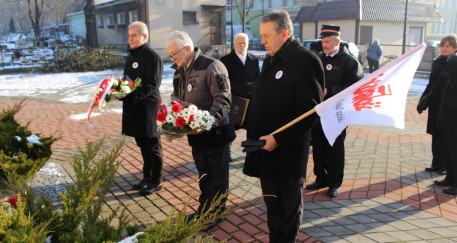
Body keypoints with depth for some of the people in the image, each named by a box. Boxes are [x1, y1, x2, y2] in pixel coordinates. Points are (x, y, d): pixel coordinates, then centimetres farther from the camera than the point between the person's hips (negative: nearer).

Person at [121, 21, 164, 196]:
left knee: (153, 146, 3)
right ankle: (147, 177, 31)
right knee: (142, 145, 17)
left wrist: (130, 96, -26)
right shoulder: (131, 57, 16)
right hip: (133, 109, 8)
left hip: (148, 108, -8)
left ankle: (156, 182, 15)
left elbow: (151, 85, -19)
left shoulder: (152, 57, -12)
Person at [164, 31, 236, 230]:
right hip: (196, 135, 7)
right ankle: (204, 209, 36)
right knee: (203, 176, 21)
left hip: (216, 133, -7)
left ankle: (216, 213, 24)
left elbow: (223, 100, -20)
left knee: (217, 177, 8)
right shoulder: (180, 71, 9)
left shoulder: (212, 67, -16)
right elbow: (176, 99, 17)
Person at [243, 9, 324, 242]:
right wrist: (252, 127, 10)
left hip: (287, 153, -8)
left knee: (289, 204, 11)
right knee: (272, 203, 19)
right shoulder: (270, 60, 13)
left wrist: (279, 139, -21)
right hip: (266, 148, 8)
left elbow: (309, 109, -19)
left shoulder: (306, 60, -15)